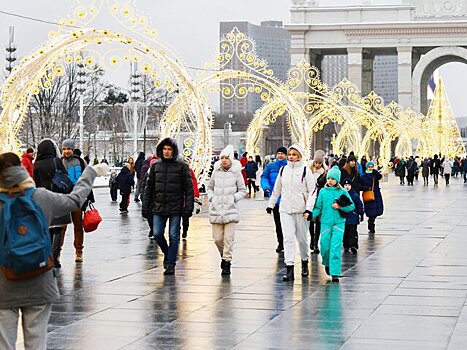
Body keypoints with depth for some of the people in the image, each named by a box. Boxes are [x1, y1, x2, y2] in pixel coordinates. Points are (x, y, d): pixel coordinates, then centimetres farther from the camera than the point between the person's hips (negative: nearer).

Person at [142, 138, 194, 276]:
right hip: (159, 207, 3)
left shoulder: (181, 166, -2)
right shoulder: (156, 165, 7)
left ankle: (171, 264, 10)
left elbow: (189, 188, -3)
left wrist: (188, 207, -9)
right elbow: (149, 188, 11)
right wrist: (146, 207, 8)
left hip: (175, 208, -3)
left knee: (173, 237, 1)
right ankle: (167, 253, 24)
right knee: (157, 234, -3)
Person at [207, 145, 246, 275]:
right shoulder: (216, 172, 8)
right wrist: (211, 197, 5)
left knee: (229, 238, -8)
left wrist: (234, 198, -7)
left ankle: (227, 261, -1)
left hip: (230, 210, -3)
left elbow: (243, 190, 7)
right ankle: (224, 255, 30)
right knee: (217, 238, 4)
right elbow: (210, 187, 21)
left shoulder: (236, 173, 0)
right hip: (216, 209, 3)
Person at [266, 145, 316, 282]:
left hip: (300, 210, -2)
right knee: (288, 238, -8)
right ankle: (289, 269, -12)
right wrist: (270, 204, 20)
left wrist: (308, 209, -15)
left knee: (302, 238, 10)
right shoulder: (283, 170, 8)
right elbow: (277, 189, 19)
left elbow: (312, 190, -6)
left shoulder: (305, 170, -4)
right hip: (285, 210, 2)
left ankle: (305, 263, 32)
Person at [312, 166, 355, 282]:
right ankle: (327, 264, 36)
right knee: (325, 247, 5)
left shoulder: (343, 192, 2)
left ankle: (335, 273, -8)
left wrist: (340, 206, -11)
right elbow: (318, 207, 6)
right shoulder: (323, 191, 5)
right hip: (325, 222, 2)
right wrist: (312, 215, -11)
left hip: (339, 223, -2)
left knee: (336, 248, -10)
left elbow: (352, 206, 3)